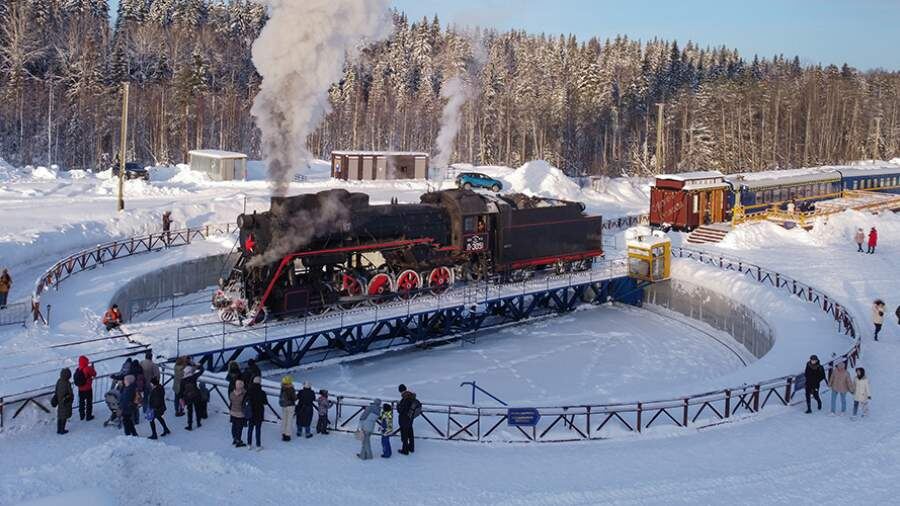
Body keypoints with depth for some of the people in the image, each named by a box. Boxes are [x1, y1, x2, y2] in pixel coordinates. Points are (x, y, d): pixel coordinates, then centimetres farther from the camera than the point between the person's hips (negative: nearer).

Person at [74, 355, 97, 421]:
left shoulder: (77, 369, -6)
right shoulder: (88, 368, -22)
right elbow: (94, 374, -9)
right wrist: (92, 367, 7)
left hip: (80, 389, 5)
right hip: (88, 389, -5)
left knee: (81, 402, 19)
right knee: (89, 402, 11)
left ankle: (81, 416, 29)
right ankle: (88, 416, 17)